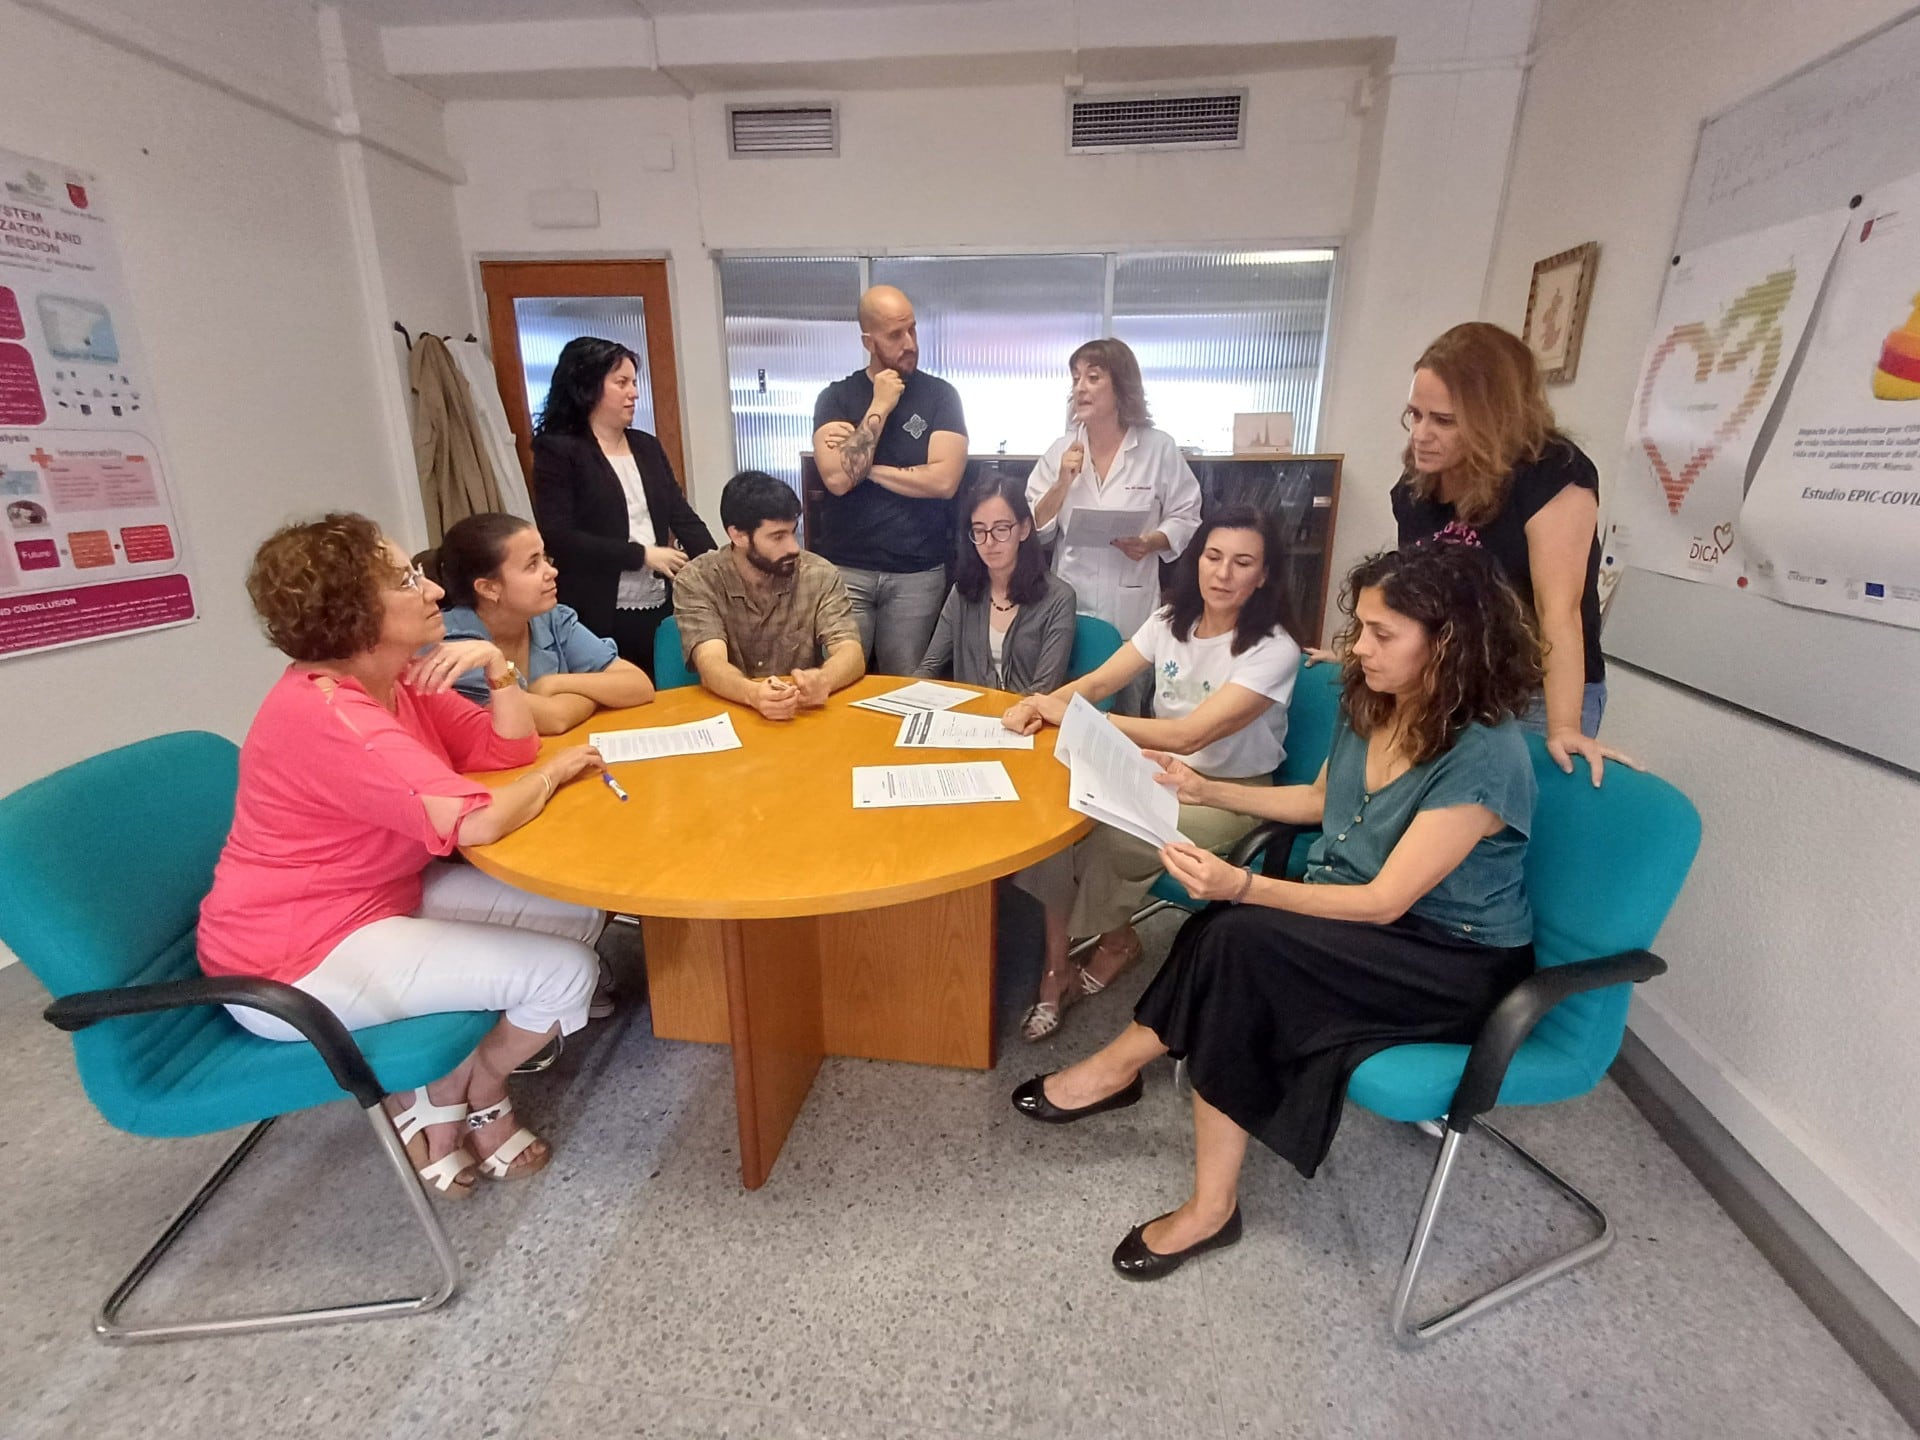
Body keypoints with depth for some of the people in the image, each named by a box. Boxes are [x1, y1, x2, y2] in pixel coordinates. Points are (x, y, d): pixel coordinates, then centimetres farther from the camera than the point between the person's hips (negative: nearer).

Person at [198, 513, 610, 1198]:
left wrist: (495, 663, -15)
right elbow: (476, 820, -37)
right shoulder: (325, 716, -28)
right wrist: (556, 770, -18)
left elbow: (511, 749, 2)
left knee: (581, 914, 1)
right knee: (563, 972, -16)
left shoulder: (398, 678, 1)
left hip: (386, 894, 10)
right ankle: (477, 1095, 16)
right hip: (296, 958, -9)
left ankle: (442, 1096, 11)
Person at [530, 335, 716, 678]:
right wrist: (642, 555, -13)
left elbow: (682, 516, 9)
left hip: (660, 607, 5)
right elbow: (558, 538, -13)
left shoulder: (647, 446, 13)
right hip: (600, 617, -5)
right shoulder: (557, 451, -4)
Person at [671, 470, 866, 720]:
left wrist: (823, 681, -37)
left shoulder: (820, 575, -4)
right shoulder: (697, 581, -7)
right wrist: (753, 694, -41)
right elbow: (711, 665, -20)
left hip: (805, 715, 1)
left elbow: (852, 653, -14)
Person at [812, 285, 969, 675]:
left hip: (918, 573, 0)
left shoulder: (940, 395, 2)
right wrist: (879, 408, -10)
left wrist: (867, 467, -8)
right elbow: (837, 478, -12)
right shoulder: (836, 397, 4)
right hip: (846, 569, 1)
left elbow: (944, 480, -11)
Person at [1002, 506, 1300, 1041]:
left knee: (1104, 840, -29)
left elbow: (1188, 736, -28)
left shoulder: (1274, 651, -19)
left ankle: (1117, 941, 5)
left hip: (1229, 794, -5)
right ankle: (1058, 967, -8)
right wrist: (1041, 705, -23)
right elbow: (1099, 682, 0)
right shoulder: (1171, 620, 0)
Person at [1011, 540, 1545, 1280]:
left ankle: (1120, 1066, -7)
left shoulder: (1484, 756, -24)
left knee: (1239, 940, -29)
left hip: (1455, 962, -7)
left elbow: (1386, 901, -25)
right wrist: (1206, 790, 9)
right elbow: (1321, 801, 15)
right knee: (1228, 941, -22)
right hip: (1352, 920, 7)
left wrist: (1243, 887, -37)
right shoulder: (1368, 704, -2)